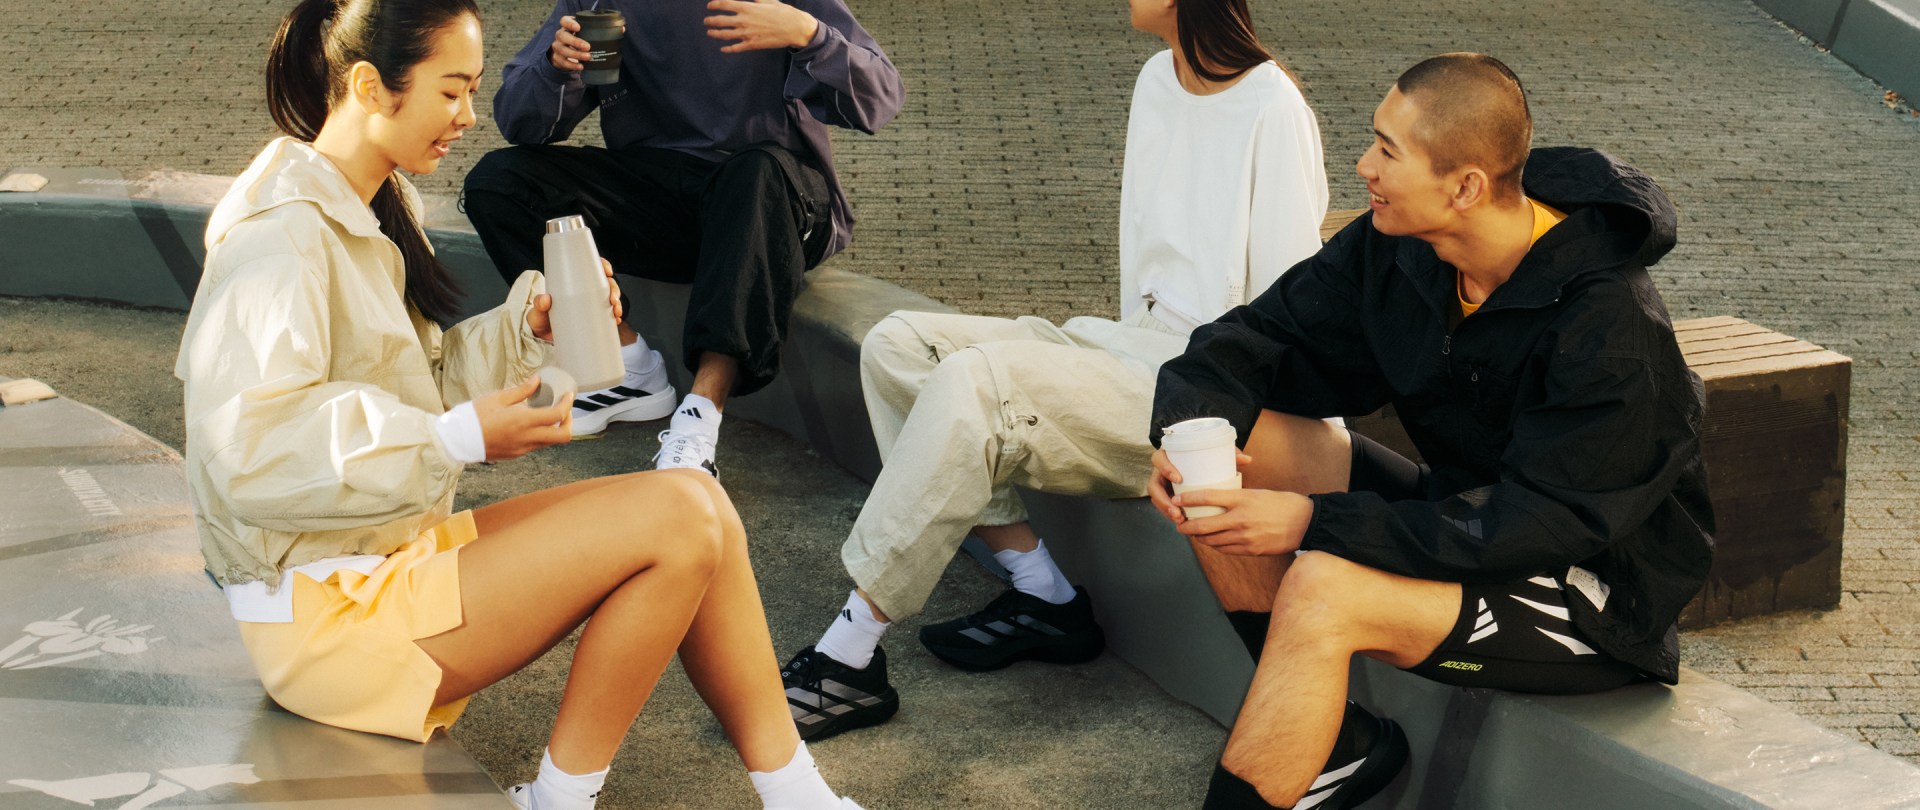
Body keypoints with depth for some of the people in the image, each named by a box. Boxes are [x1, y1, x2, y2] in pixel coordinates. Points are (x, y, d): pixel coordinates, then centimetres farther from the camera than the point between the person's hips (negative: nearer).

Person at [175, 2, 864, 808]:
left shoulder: (371, 210, 12)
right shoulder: (283, 235, -19)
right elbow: (249, 455, -26)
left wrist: (524, 324, 1)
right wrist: (456, 438, -24)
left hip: (397, 552, 10)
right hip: (326, 613, -10)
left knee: (700, 507, -1)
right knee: (678, 517, -18)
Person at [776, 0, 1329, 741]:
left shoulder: (1274, 110, -14)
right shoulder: (1159, 79, 12)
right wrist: (1130, 363, 7)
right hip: (1132, 349, 9)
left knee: (974, 381, -30)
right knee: (898, 344, -6)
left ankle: (849, 659, -24)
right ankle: (1041, 595, -5)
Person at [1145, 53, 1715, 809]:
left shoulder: (1610, 329, -28)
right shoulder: (1397, 248, -7)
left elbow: (1540, 527, -30)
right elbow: (1260, 336, 2)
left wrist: (1314, 522, -33)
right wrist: (1190, 428, -21)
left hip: (1592, 591, -8)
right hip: (1467, 514, 8)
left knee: (1323, 592, -32)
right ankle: (1338, 741, 0)